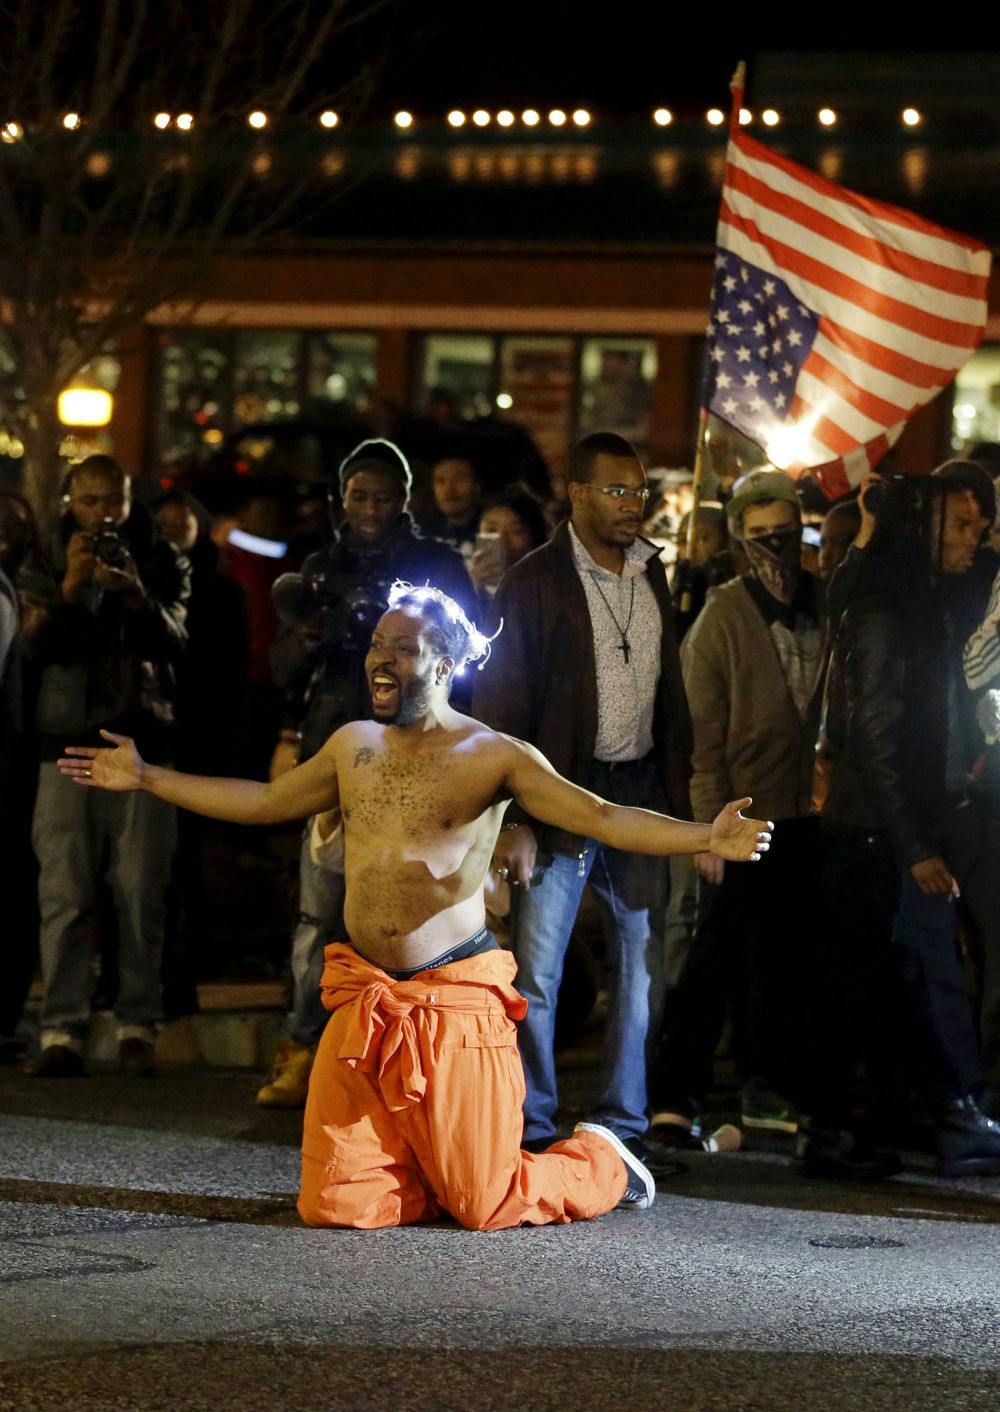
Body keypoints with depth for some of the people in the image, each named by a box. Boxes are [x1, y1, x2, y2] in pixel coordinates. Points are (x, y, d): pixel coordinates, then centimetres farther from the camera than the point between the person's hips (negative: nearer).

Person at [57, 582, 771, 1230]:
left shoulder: (492, 756, -4)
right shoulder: (354, 745, 13)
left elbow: (603, 817, -12)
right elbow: (263, 802, 27)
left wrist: (709, 837, -27)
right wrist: (145, 778, 29)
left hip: (455, 1004, -5)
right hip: (364, 1005, 5)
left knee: (487, 1209, -6)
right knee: (334, 1205, -5)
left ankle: (599, 1160, 27)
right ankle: (435, 1172, 26)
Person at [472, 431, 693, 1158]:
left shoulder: (652, 575, 11)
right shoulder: (534, 582, -5)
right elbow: (501, 707, -7)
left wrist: (678, 795, 11)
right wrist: (512, 820, -13)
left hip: (640, 792, 5)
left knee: (642, 970, 7)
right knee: (536, 973, -5)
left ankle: (625, 1125, 17)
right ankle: (531, 1130, 3)